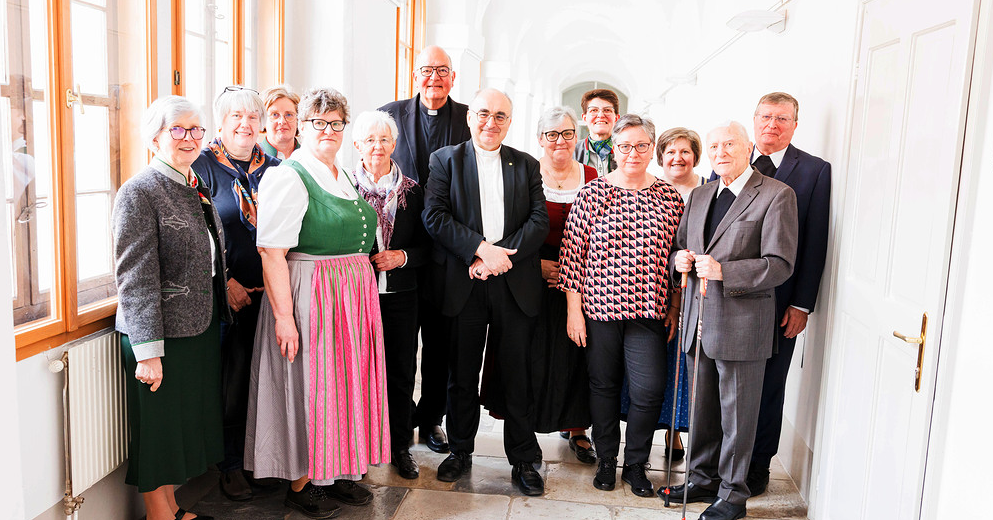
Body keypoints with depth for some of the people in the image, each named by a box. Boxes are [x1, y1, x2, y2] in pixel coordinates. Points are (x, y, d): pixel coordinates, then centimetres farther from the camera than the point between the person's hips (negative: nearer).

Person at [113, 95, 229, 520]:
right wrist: (148, 351, -20)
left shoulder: (197, 187, 12)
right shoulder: (139, 193, -12)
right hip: (164, 335, -8)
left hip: (201, 328, 8)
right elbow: (136, 278, -17)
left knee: (186, 421, 18)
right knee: (159, 426, 5)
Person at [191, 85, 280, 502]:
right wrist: (225, 282, -12)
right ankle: (231, 465, 20)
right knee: (231, 379, 3)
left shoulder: (272, 166, 11)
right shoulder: (204, 165, -3)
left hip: (270, 290, 4)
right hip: (229, 292, -4)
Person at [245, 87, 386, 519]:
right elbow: (271, 252, -18)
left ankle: (339, 471, 29)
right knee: (308, 384, 2)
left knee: (346, 381, 14)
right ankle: (300, 483, 19)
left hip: (354, 296, 8)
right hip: (309, 298, -8)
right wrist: (283, 316, -22)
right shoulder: (287, 177, -11)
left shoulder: (345, 178, 15)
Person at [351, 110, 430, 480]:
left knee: (401, 370, 7)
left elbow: (425, 246, 8)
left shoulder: (411, 191, 7)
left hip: (400, 293, 2)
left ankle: (400, 446, 22)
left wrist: (403, 256, -10)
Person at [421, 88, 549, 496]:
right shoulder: (446, 160, 8)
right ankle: (460, 451, 27)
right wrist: (481, 249, -15)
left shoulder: (526, 165, 13)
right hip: (464, 283, -1)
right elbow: (434, 216, -5)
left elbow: (540, 220, 2)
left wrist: (501, 254, -12)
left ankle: (523, 459, 19)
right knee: (463, 373, 9)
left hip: (515, 284, 1)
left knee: (518, 374, 5)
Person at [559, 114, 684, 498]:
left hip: (648, 309, 1)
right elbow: (572, 253, -1)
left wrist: (675, 309, 6)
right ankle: (606, 461, 29)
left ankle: (636, 465, 20)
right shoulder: (591, 194, -1)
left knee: (649, 389, -3)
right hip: (598, 307, 0)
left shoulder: (670, 197, 4)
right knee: (603, 385, 10)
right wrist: (573, 309, -4)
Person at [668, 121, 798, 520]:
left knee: (737, 414, 6)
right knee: (701, 409, 17)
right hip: (698, 320, 6)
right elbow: (681, 247, 20)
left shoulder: (776, 195, -8)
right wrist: (680, 259, -4)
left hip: (742, 323, -6)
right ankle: (703, 479, 34)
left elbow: (780, 264, -13)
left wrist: (722, 270, -24)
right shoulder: (699, 196, 13)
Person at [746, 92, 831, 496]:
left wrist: (802, 305, -7)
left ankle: (757, 467, 27)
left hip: (778, 301, -2)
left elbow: (815, 242, -3)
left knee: (767, 387, 10)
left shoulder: (815, 171, 0)